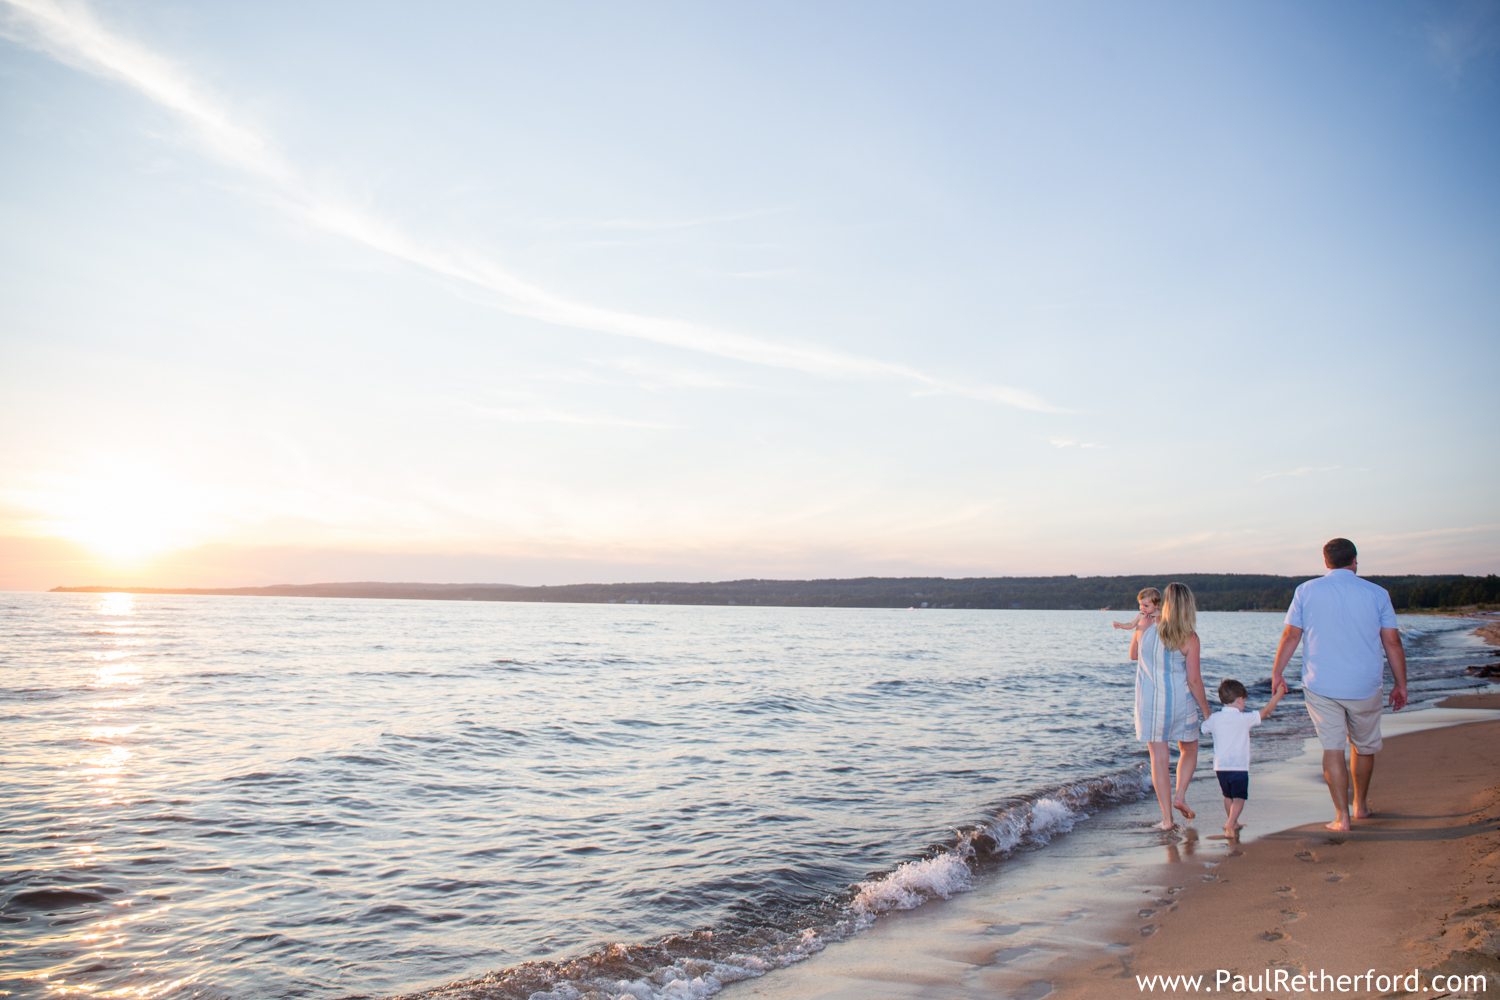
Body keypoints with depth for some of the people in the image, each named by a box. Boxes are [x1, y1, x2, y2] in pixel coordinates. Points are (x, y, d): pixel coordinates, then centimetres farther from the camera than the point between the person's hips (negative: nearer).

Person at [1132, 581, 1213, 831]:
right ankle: (1180, 795, 5)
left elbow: (1133, 655, 15)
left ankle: (1167, 818, 6)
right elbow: (1194, 680, -11)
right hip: (1180, 701, -1)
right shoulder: (1189, 639, -11)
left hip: (1149, 704, 2)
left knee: (1159, 759, 5)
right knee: (1189, 750, 23)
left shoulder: (1144, 628, -5)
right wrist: (1206, 710, 1)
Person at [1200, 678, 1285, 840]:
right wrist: (1278, 695, 14)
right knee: (1239, 798, 0)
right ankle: (1230, 824, -18)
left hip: (1220, 767, 4)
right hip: (1239, 767, -4)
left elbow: (1203, 728, 20)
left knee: (1228, 796, 22)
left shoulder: (1214, 718, 1)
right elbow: (1266, 711, 2)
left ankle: (1232, 823, 36)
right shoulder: (1245, 719, -8)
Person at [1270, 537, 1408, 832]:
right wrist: (1401, 685, 9)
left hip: (1321, 686, -1)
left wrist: (1277, 673, 9)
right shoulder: (1377, 594, -1)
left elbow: (1290, 636, -1)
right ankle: (1361, 805, 36)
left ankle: (1342, 816, 2)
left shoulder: (1307, 591, -1)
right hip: (1365, 686, 1)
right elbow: (1393, 642, 1)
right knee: (1364, 747, 20)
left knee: (1333, 749, 4)